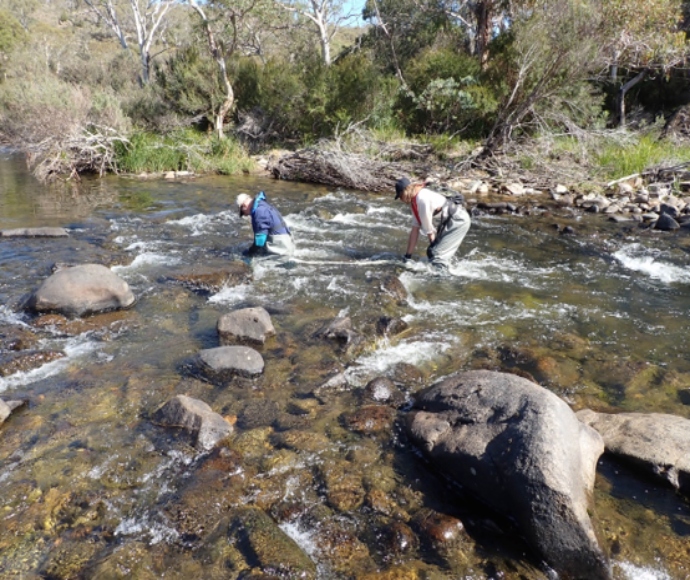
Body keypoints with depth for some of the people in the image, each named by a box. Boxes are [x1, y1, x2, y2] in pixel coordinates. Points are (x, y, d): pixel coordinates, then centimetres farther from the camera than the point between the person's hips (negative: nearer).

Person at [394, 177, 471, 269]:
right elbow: (415, 229, 10)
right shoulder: (414, 201, 7)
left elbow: (429, 229, -16)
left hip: (459, 220, -10)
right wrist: (408, 256, 11)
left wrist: (432, 244, 1)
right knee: (431, 253, 15)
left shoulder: (422, 198, -23)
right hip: (448, 222, 10)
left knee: (437, 256, -16)